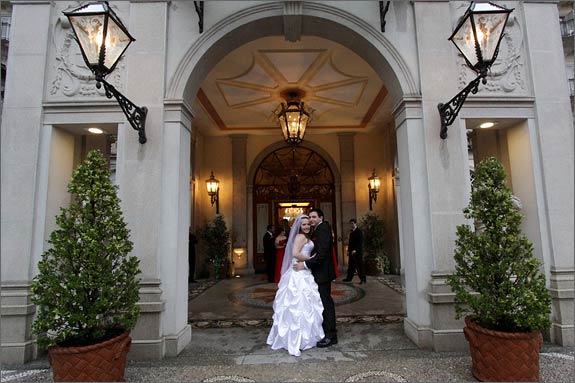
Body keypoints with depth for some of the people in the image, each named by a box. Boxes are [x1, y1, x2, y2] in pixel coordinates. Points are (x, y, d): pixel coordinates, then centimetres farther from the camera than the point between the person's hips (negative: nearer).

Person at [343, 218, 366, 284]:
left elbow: (360, 242, -15)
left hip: (357, 252, -7)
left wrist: (355, 250, -21)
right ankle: (349, 278, 19)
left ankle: (363, 279, 3)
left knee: (359, 265, -4)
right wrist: (349, 250, 13)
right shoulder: (351, 232, 15)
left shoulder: (359, 232, -8)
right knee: (351, 266, 11)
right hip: (352, 252, 7)